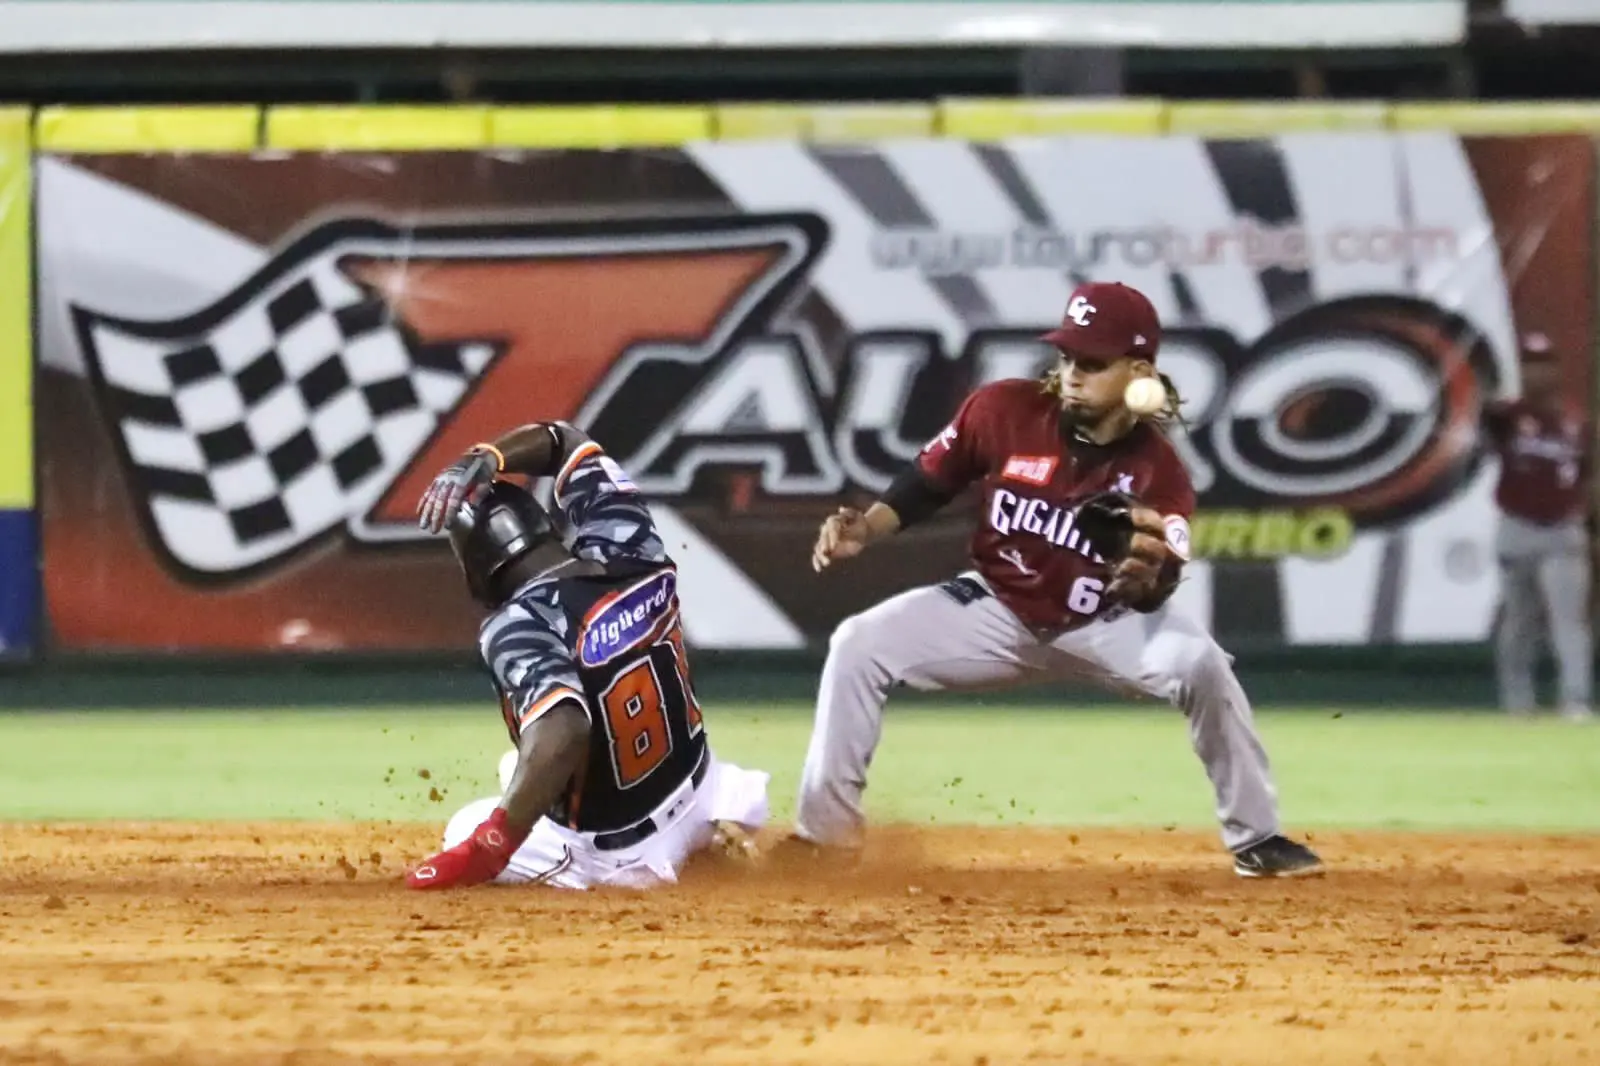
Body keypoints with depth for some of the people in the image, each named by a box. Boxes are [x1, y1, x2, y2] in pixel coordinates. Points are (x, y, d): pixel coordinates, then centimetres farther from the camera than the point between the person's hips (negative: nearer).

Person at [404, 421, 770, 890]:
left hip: (607, 855, -6)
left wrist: (486, 850, -45)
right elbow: (566, 442, 7)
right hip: (698, 801, 6)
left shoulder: (520, 624, -28)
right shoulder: (630, 552, -9)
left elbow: (561, 729, -47)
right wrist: (483, 461, -7)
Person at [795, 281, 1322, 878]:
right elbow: (925, 487, -4)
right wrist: (864, 531, -21)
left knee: (1200, 664, -30)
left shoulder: (1158, 473, -21)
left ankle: (1255, 840, -14)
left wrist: (1146, 577, -54)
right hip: (998, 612, 2)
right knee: (859, 645, -15)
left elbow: (1152, 599, -31)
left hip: (1101, 623, -2)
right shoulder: (1005, 411, -17)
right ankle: (825, 831, -3)